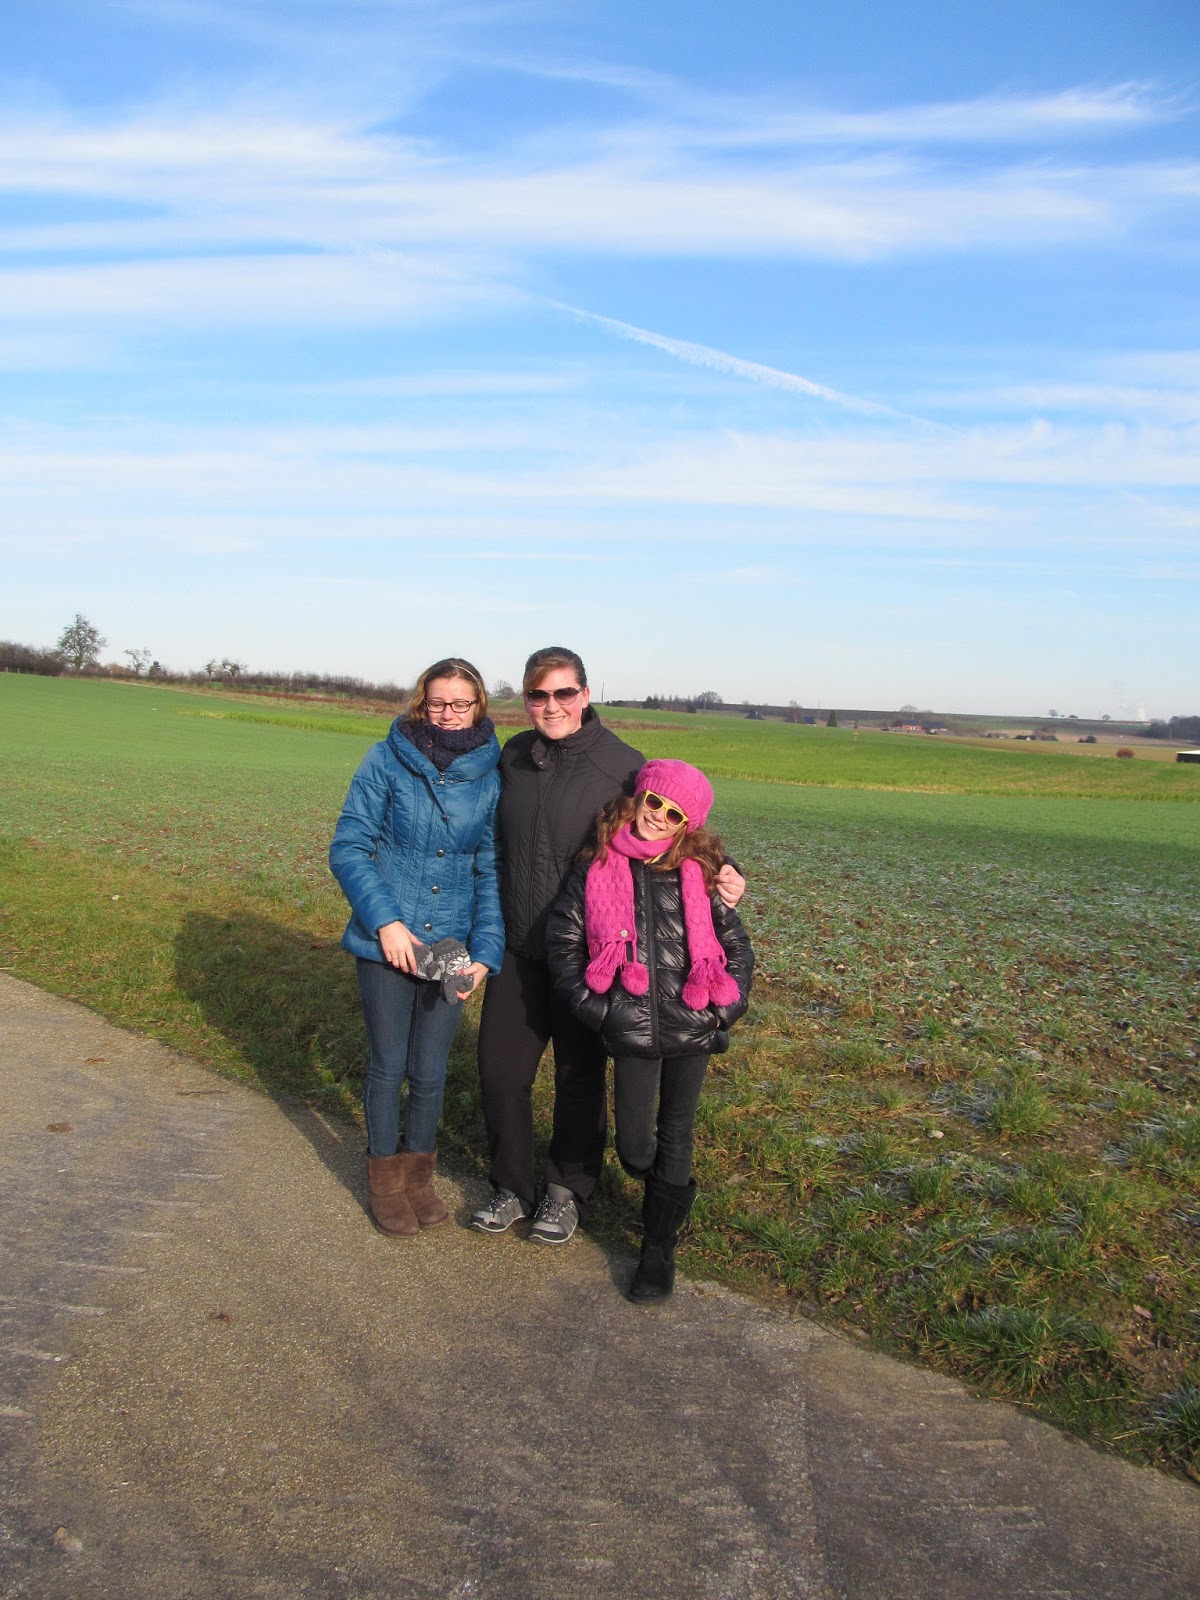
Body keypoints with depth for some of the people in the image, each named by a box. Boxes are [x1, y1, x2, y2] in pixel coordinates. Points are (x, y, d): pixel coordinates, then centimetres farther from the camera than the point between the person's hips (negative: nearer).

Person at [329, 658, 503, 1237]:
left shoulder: (490, 775, -1)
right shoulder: (387, 760, -8)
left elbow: (490, 872, 2)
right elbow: (348, 848, -7)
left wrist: (485, 953, -6)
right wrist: (386, 920, -17)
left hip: (452, 945, 2)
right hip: (386, 943, -2)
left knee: (430, 1070, 9)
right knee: (389, 1065, 10)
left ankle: (418, 1173, 34)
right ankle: (386, 1180, 31)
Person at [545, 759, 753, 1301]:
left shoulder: (697, 873, 2)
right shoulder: (597, 868, 0)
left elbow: (736, 946, 9)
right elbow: (562, 940, 3)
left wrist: (725, 1008, -1)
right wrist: (592, 1007, -4)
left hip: (691, 1029, 1)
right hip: (631, 1030, 0)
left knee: (676, 1137, 10)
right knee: (634, 1147, 3)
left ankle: (660, 1247, 25)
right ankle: (673, 1193, 38)